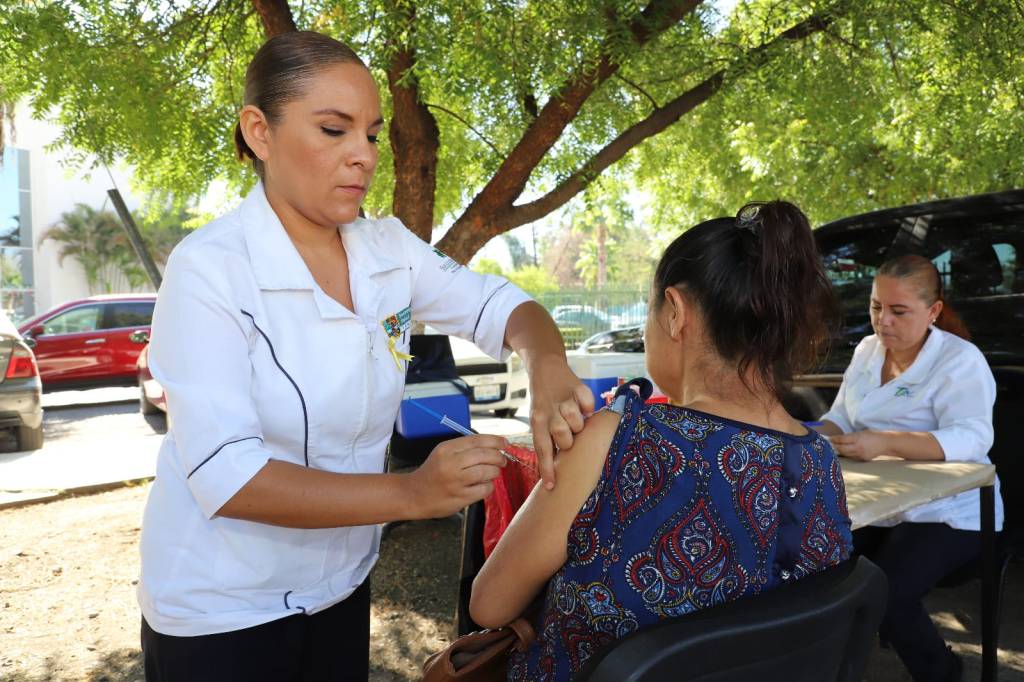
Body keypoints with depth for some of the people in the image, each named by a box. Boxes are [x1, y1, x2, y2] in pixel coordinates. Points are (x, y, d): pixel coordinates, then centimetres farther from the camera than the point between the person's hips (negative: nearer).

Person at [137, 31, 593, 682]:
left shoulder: (388, 248, -6)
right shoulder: (210, 268, -22)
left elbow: (502, 305, -2)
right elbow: (226, 476, -27)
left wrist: (548, 371, -25)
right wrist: (411, 494, -34)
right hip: (223, 612, -4)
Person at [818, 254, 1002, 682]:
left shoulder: (959, 360, -13)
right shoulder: (867, 351, 7)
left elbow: (972, 438, -26)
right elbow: (841, 419, 8)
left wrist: (885, 443, -41)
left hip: (946, 513, -6)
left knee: (884, 593, -24)